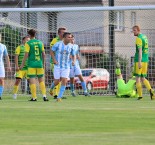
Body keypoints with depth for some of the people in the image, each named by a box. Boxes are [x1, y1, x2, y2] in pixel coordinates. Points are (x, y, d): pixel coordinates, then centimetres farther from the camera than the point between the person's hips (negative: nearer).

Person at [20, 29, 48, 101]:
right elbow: (43, 54, 8)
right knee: (41, 80, 11)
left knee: (32, 80, -1)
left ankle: (34, 97, -3)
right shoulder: (40, 42, 8)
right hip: (39, 64, 4)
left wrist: (22, 64, -2)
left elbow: (26, 55, -9)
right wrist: (43, 64, 18)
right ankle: (44, 95, 0)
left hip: (31, 64, -4)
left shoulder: (28, 43, -4)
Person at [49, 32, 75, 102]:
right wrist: (54, 60, -11)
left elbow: (73, 55, 9)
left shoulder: (71, 46, -2)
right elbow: (51, 51, 2)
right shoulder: (58, 44, -10)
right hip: (58, 66, -2)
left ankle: (59, 97, -3)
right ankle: (52, 88, 38)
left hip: (66, 67, 2)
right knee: (57, 81, 1)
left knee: (64, 81, -12)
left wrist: (73, 61, -12)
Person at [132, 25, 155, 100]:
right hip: (145, 60, 8)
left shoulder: (138, 38, -12)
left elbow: (140, 50, -20)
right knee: (143, 78, 11)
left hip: (139, 61, -8)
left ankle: (140, 95, -5)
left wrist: (139, 62, -25)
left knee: (137, 78, -1)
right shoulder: (144, 37, 16)